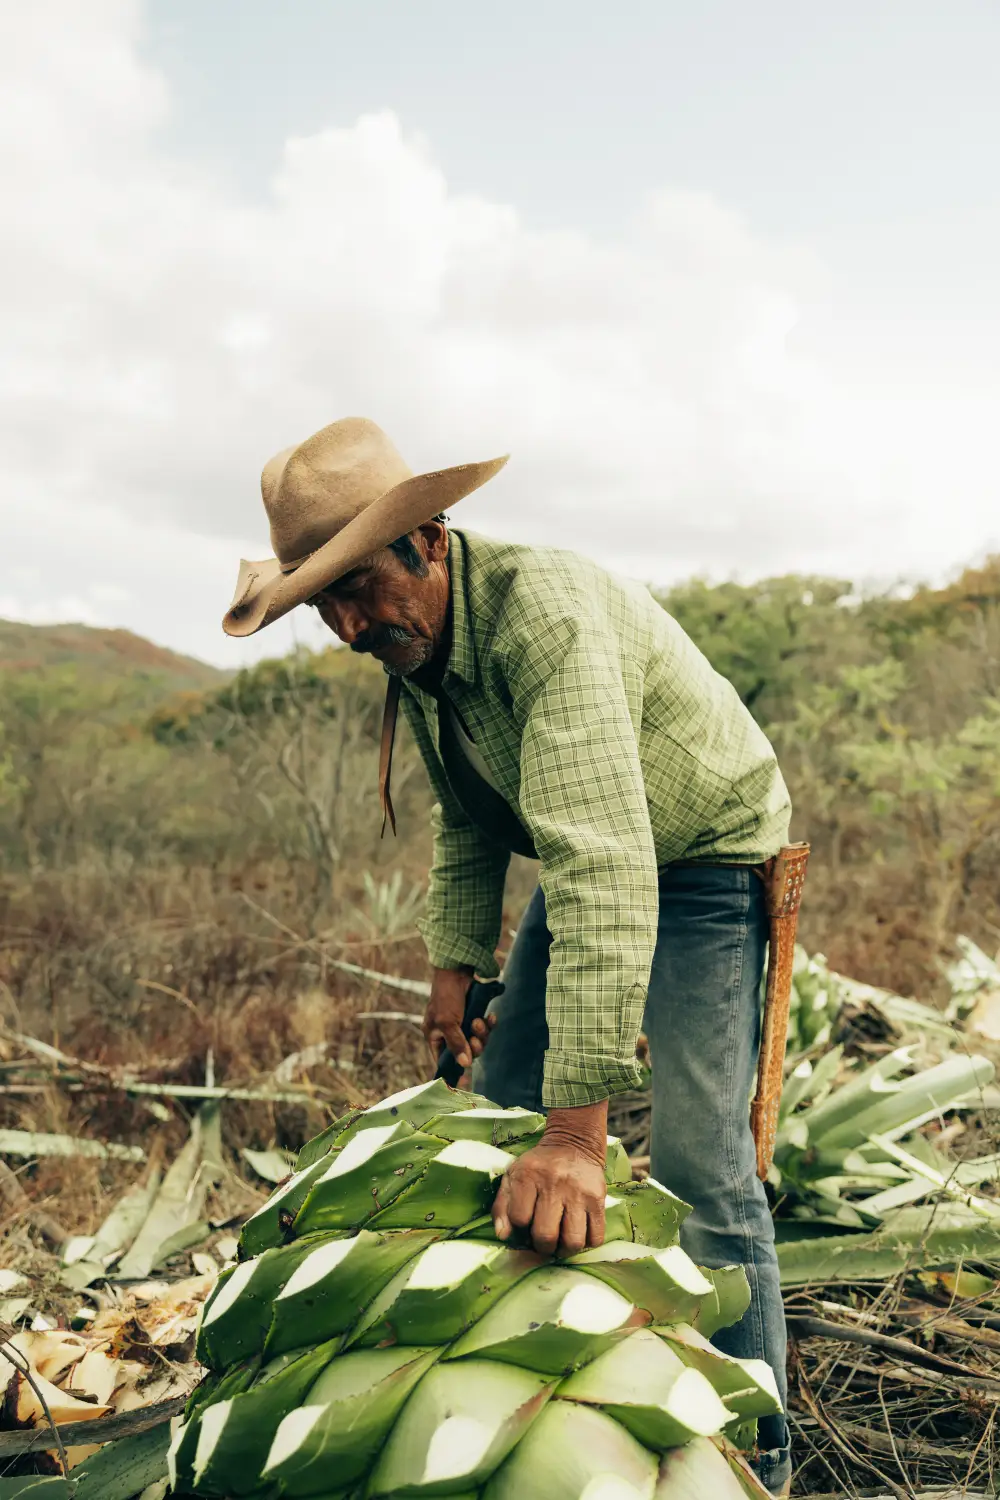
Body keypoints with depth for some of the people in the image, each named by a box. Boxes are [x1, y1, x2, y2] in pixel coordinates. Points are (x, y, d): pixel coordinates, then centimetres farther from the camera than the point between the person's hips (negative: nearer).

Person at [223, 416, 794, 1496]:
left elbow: (605, 863, -45)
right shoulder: (414, 639, -7)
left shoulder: (547, 617, -36)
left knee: (695, 1154, -14)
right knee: (498, 1108, 8)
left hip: (703, 855, -8)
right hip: (588, 860, 8)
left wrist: (578, 1130, -48)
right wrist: (454, 963, 4)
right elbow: (468, 819, 9)